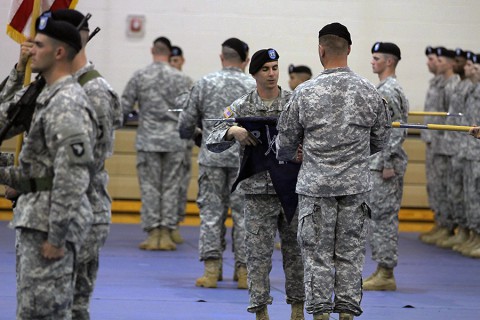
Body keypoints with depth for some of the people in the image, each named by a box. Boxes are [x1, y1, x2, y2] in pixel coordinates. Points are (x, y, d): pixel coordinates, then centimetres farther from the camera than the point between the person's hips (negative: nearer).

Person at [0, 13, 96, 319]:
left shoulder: (66, 103, -16)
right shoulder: (53, 98, 17)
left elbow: (72, 176, -22)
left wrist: (56, 236, -23)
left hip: (51, 224, -11)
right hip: (36, 221, 11)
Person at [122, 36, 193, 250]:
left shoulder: (139, 77, -2)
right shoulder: (182, 79, -1)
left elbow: (124, 107, -1)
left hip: (148, 140, 0)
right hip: (175, 140, 1)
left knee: (150, 186, 4)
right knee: (171, 187, 5)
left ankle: (153, 234, 1)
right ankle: (166, 234, 3)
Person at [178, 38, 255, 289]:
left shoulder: (204, 84, 2)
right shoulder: (255, 87, -1)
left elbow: (185, 125, 5)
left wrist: (193, 134, 26)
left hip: (212, 157, 1)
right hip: (244, 159, 0)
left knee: (211, 212, 6)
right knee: (243, 213, 6)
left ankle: (211, 268, -1)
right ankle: (244, 270, 5)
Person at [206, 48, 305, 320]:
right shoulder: (242, 107, 1)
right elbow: (213, 143, 0)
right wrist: (232, 131, -20)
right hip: (258, 193, -1)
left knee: (295, 250, 9)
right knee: (259, 252, 0)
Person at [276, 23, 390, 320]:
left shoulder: (305, 93, -7)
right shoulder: (369, 92, -2)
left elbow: (285, 142, 3)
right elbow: (380, 141, 8)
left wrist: (286, 158, 26)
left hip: (316, 186, -2)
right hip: (356, 185, 2)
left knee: (317, 254, 5)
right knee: (350, 254, 8)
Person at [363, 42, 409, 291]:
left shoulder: (389, 90, -15)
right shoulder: (385, 89, 17)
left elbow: (396, 130, -21)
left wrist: (387, 164, -22)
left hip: (384, 164, -10)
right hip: (377, 164, 10)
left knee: (384, 216, -7)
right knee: (378, 216, 12)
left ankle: (386, 275, -4)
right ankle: (382, 270, 16)